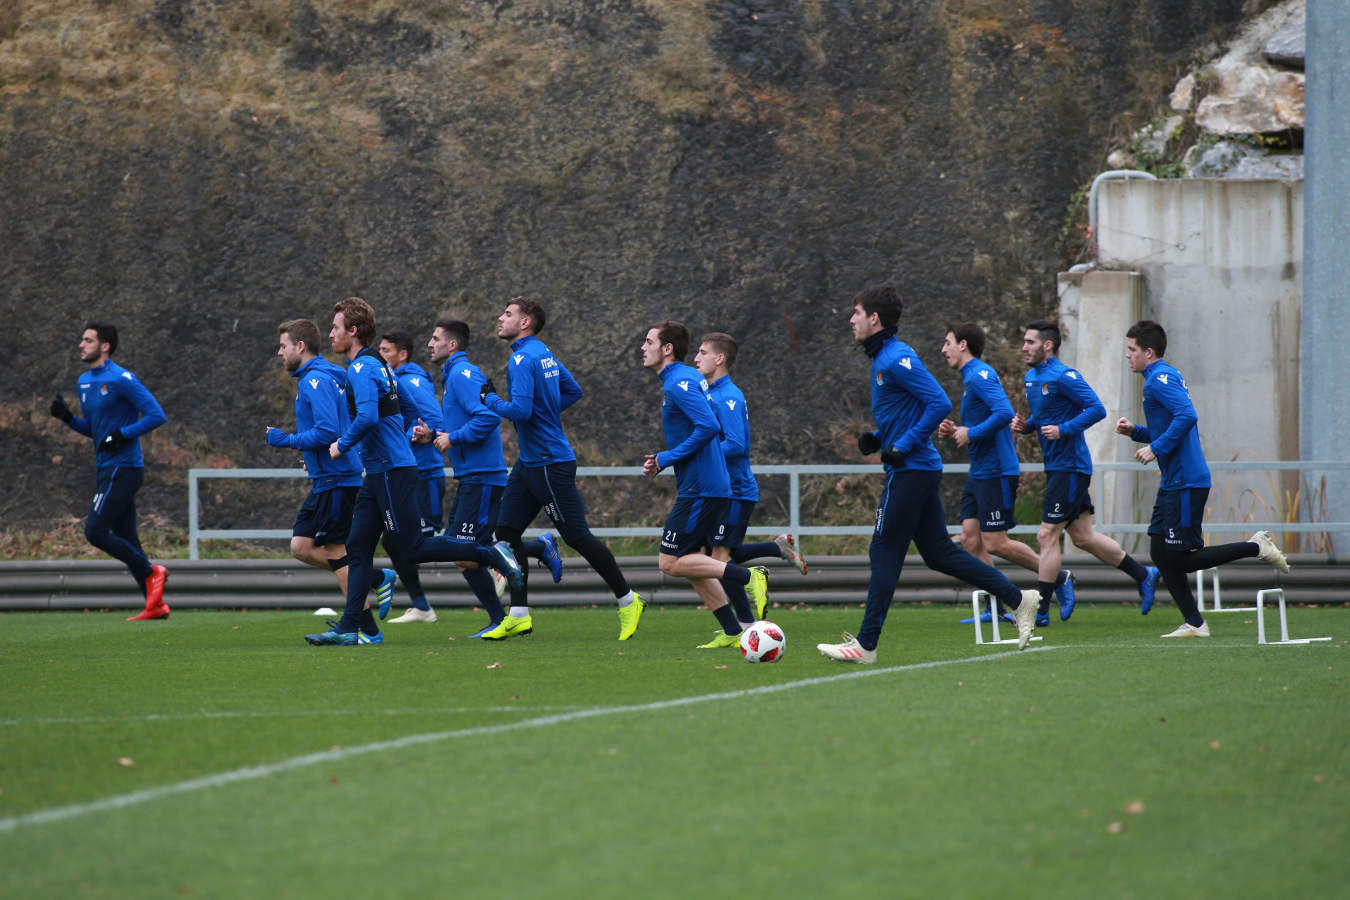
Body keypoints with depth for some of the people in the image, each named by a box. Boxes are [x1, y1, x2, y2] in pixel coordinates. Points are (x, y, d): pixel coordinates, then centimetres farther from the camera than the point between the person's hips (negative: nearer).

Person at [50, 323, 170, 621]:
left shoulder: (122, 380, -13)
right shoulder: (85, 382, 15)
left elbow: (156, 415, -15)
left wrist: (122, 435, -20)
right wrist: (68, 418, 6)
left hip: (123, 468, -9)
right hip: (106, 469, 9)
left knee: (95, 532, -13)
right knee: (125, 539, 7)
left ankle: (151, 573, -1)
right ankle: (155, 605, 10)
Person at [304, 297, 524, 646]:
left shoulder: (362, 368, -14)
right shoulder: (379, 366, 17)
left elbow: (367, 417, -27)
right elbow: (401, 416, 24)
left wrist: (342, 445, -14)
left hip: (391, 471, -10)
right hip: (380, 472, 10)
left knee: (410, 549, -9)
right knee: (358, 547, 5)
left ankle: (492, 555, -4)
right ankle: (353, 627, 2)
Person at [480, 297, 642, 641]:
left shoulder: (523, 360, -18)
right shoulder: (544, 354, 11)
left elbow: (521, 410, -27)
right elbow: (573, 391, 22)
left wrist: (491, 399, -10)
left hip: (550, 463, -10)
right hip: (529, 460, 10)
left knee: (577, 537, -2)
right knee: (507, 530, 5)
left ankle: (627, 601, 9)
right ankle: (519, 615, 5)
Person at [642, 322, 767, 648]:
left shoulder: (679, 384, -14)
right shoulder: (689, 378, 16)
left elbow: (709, 426, -25)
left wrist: (666, 459, -16)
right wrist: (663, 461, 14)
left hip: (700, 491, -10)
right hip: (713, 487, 10)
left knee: (670, 562, -7)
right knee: (693, 563, 11)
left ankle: (749, 578, -10)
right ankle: (733, 632, 10)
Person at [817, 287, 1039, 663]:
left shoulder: (897, 359, -15)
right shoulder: (883, 358, 16)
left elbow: (939, 404, -22)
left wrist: (903, 447, -20)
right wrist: (877, 440, 11)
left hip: (910, 471, -10)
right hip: (921, 470, 10)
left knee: (884, 554, -5)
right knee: (939, 553, 11)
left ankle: (866, 644, -1)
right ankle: (1017, 599, 11)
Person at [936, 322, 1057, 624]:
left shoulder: (980, 375, -13)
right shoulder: (970, 378, 19)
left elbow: (1004, 413, -27)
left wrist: (971, 433, -17)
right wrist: (956, 432, 12)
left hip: (996, 471, -10)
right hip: (979, 473, 10)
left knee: (995, 543, -9)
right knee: (971, 539, 2)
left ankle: (1060, 578, 4)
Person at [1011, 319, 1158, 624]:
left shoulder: (1063, 377, -15)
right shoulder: (1032, 377, 13)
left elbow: (1097, 409, -19)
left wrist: (1063, 430, -25)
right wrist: (1026, 425, 5)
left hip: (1069, 468, -10)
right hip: (1056, 468, 10)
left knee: (1047, 536, -9)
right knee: (1083, 537, 14)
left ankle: (1040, 610, -5)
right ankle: (1144, 575, 26)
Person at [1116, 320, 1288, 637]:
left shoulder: (1159, 379, -13)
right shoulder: (1167, 377, 19)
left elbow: (1187, 416, -28)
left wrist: (1156, 448, -23)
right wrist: (1134, 431, 15)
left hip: (1186, 482, -10)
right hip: (1173, 482, 10)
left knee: (1177, 560, -9)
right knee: (1161, 554, 7)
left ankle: (1256, 547, -1)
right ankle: (1194, 623, 9)